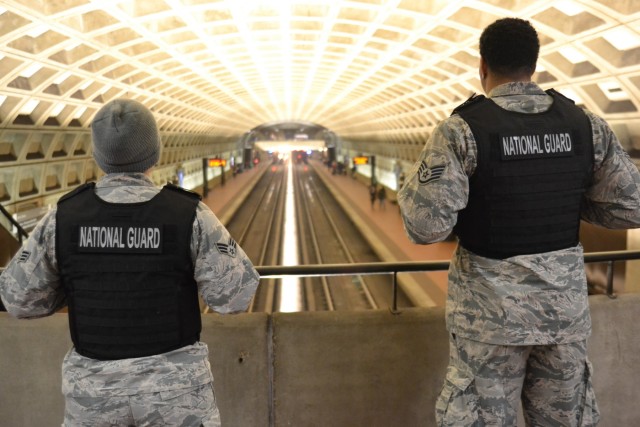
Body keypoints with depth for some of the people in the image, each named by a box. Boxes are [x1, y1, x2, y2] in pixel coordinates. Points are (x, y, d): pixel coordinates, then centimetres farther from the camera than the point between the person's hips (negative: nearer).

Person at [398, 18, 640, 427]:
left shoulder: (461, 129, -15)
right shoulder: (586, 124, -1)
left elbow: (426, 225, -20)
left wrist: (416, 181, 0)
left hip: (491, 303, -4)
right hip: (564, 299, 4)